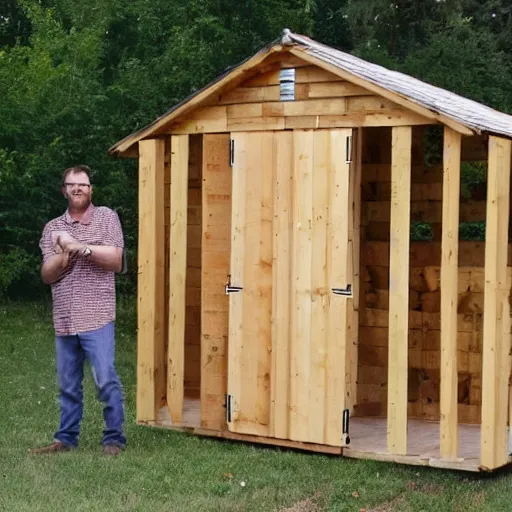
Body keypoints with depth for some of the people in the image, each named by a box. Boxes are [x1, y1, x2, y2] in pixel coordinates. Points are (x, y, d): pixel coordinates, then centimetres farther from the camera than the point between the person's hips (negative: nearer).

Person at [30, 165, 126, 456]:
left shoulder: (106, 217, 4)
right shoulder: (53, 228, 12)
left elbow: (116, 261, -6)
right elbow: (47, 275, 6)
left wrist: (79, 246, -11)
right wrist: (65, 253, -11)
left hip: (97, 316, -3)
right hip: (64, 320, 4)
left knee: (106, 380, -6)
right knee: (68, 385, 9)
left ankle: (114, 439, 2)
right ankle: (66, 439, 18)